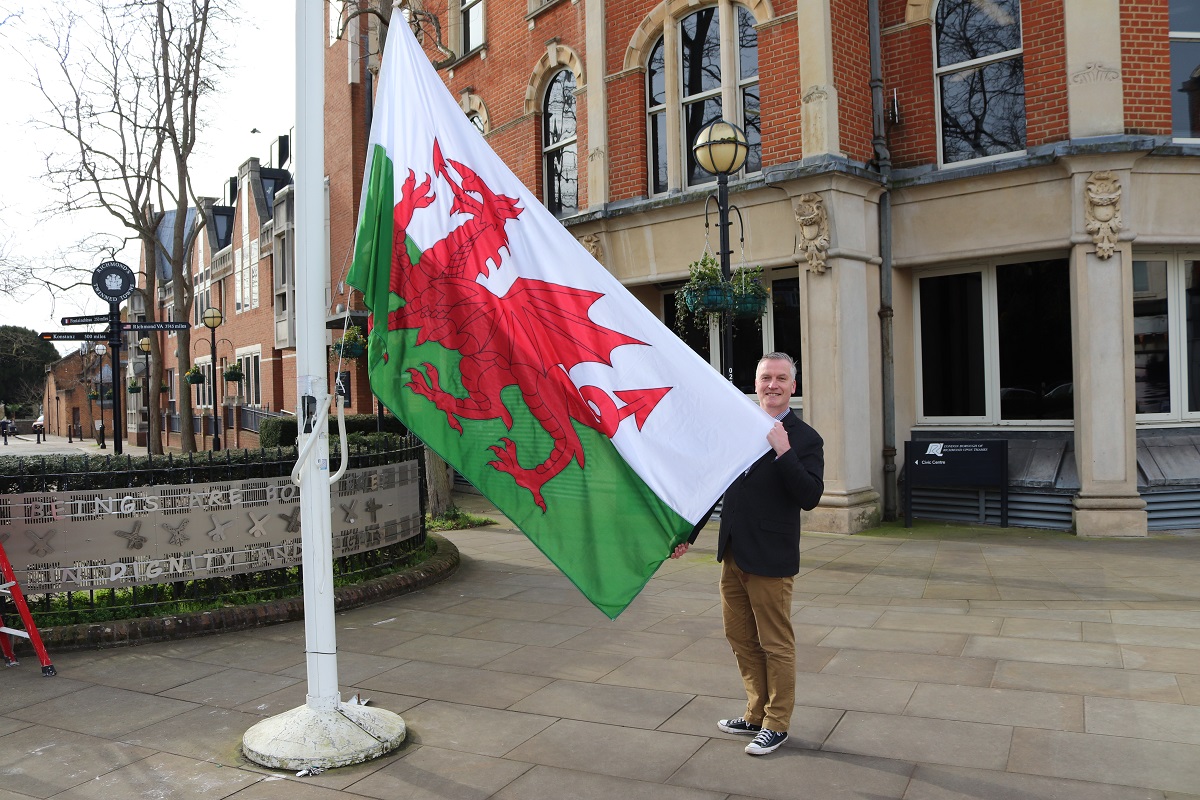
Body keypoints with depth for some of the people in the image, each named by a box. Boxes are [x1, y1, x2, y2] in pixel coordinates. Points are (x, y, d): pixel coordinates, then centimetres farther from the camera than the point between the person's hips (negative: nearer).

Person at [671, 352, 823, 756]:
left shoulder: (805, 439, -9)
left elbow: (810, 497, -21)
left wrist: (783, 450, -28)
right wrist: (689, 534, 12)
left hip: (770, 559, -6)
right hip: (733, 555, 7)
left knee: (776, 644, 7)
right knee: (741, 639, 17)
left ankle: (776, 723, 24)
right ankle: (756, 714, 34)